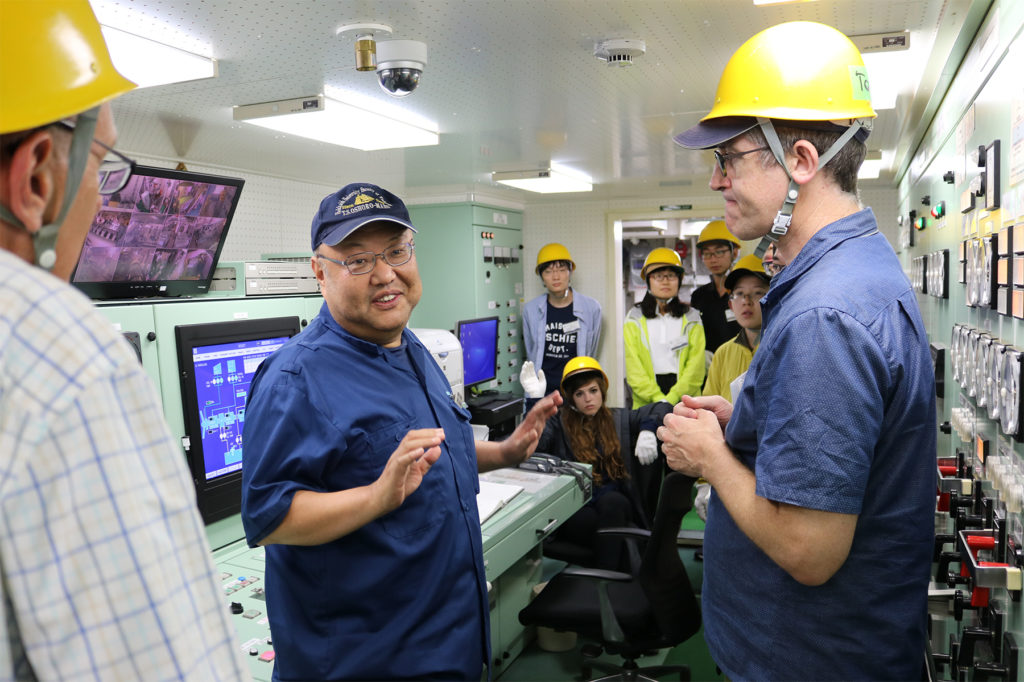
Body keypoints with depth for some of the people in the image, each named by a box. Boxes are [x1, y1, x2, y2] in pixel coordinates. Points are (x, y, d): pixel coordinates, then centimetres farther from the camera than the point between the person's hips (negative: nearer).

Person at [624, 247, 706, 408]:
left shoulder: (691, 318, 12)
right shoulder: (634, 318, 10)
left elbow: (696, 365, 2)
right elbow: (633, 366, 1)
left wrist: (672, 398, -10)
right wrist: (657, 398, -10)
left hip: (685, 399, 0)